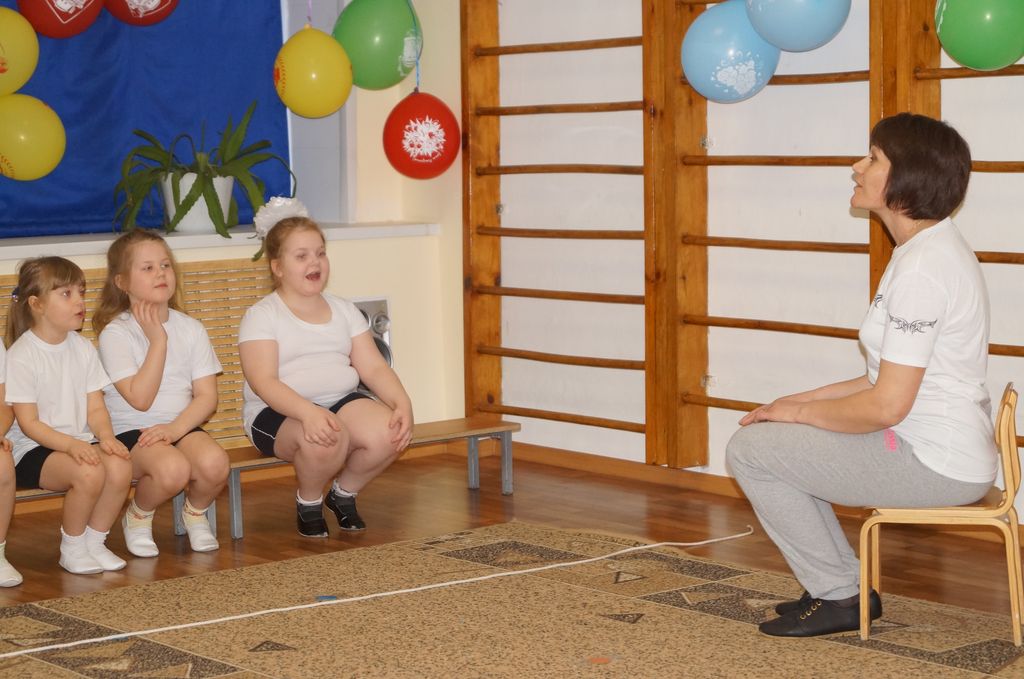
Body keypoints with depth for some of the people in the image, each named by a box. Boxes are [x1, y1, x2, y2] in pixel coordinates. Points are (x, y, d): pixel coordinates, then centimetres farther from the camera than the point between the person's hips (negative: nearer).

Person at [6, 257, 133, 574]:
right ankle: (72, 548, -8)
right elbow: (29, 423, -13)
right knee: (88, 473, -33)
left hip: (79, 441, 6)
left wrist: (105, 436, -15)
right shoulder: (21, 356, -10)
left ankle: (95, 541, -4)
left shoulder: (83, 348, 8)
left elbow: (95, 408, 7)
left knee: (120, 466, -26)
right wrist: (71, 444, -27)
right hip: (34, 449, -5)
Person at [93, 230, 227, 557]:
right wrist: (158, 340, -15)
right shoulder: (115, 333, -7)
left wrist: (175, 428, -17)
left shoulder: (191, 328, 6)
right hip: (130, 431, -4)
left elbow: (206, 396, 1)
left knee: (214, 462, -29)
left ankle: (195, 512, 6)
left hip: (182, 425, 4)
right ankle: (138, 518, -1)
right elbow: (140, 398, -16)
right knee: (172, 468, -35)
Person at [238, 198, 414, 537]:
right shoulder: (262, 315, -1)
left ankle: (344, 493, 5)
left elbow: (373, 367, 8)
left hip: (342, 401, 5)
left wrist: (402, 403, -13)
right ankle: (308, 502, -3)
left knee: (389, 432, -26)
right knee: (326, 439, -38)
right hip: (279, 412, -5)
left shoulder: (343, 310, 16)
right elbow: (263, 381, -15)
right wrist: (308, 412, -34)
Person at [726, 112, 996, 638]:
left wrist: (798, 412, -8)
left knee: (749, 449, -6)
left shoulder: (923, 268, -22)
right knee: (774, 441, 17)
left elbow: (886, 406, -24)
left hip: (933, 465, -10)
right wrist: (805, 400, 9)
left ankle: (842, 596, 5)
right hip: (937, 450, 10)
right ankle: (840, 587, 20)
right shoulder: (929, 249, 11)